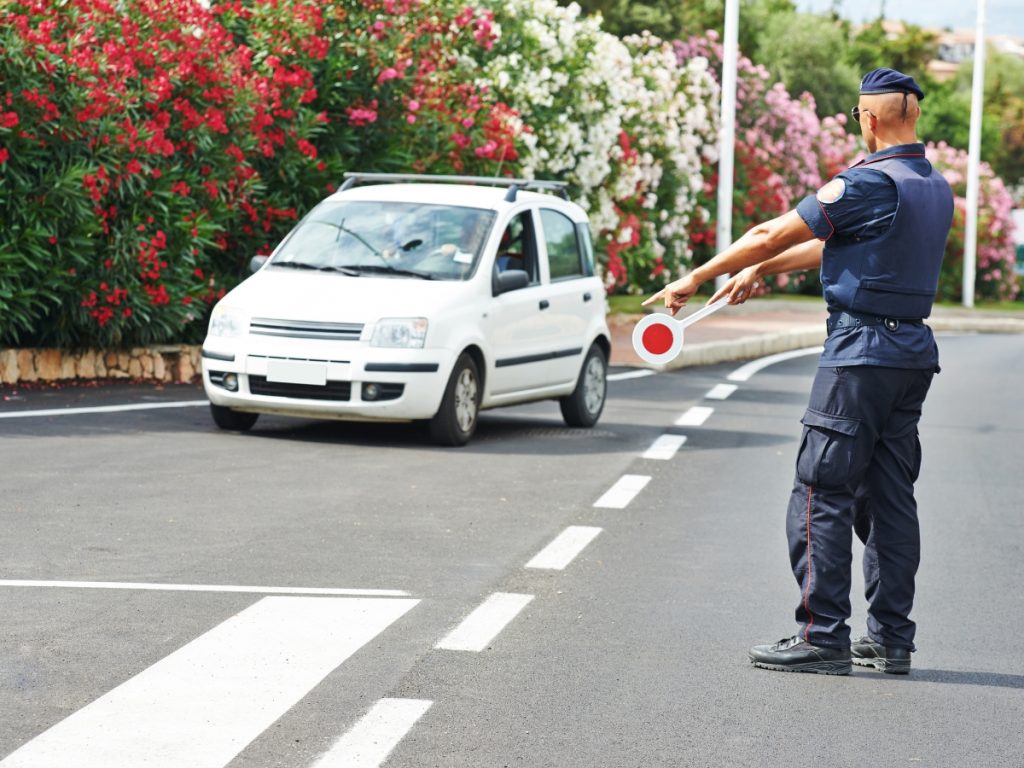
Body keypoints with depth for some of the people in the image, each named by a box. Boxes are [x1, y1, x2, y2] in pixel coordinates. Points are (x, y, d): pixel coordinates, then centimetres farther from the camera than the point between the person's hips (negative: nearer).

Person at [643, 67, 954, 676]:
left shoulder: (867, 184, -15)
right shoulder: (937, 188, 12)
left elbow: (771, 235, -11)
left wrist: (696, 279, 0)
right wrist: (760, 271, 25)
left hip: (862, 353, -8)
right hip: (915, 352, 8)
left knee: (822, 495, -3)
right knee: (890, 496, 11)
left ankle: (823, 637, -3)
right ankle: (891, 638, 13)